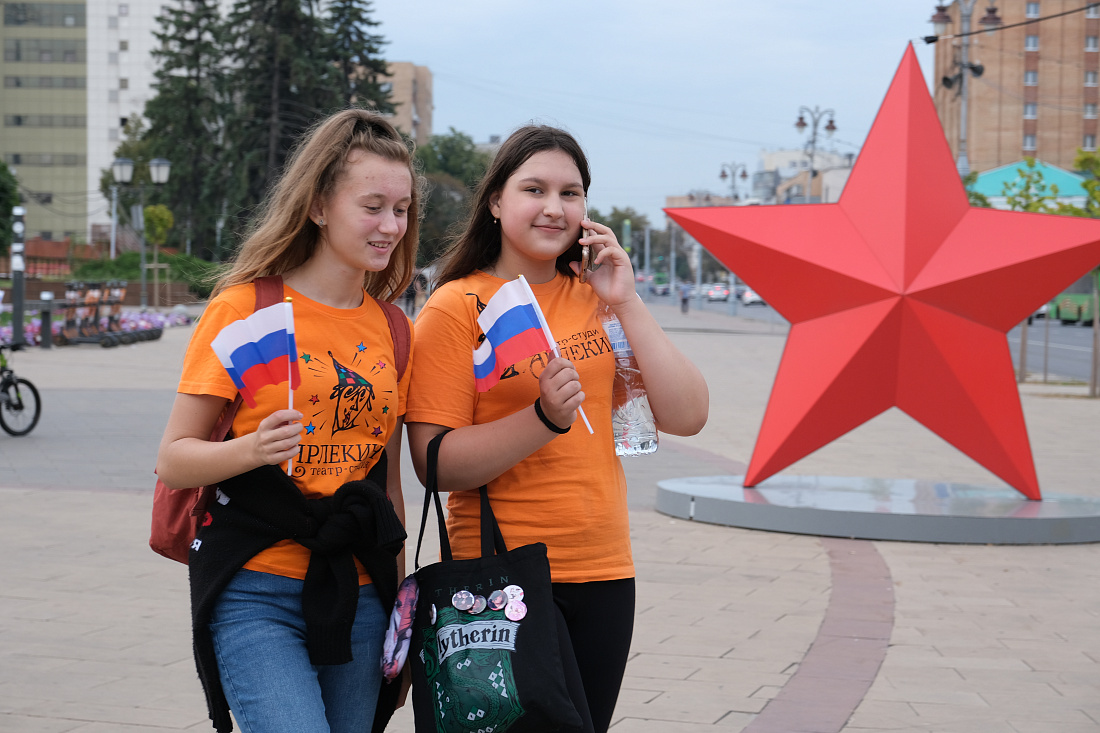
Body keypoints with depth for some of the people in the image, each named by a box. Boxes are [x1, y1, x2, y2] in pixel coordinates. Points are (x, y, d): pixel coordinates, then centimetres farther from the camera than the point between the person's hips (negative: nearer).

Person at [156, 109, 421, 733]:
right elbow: (174, 460, -4)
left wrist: (400, 603, 16)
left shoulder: (394, 329, 10)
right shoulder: (245, 307, -4)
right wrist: (252, 449, -23)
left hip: (359, 597, 5)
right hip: (256, 593, -5)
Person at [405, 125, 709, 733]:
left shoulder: (592, 298, 9)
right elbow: (436, 464, -13)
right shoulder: (457, 307, -5)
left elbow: (685, 417, 1)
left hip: (604, 572, 5)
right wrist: (545, 417, -24)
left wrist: (626, 304, -5)